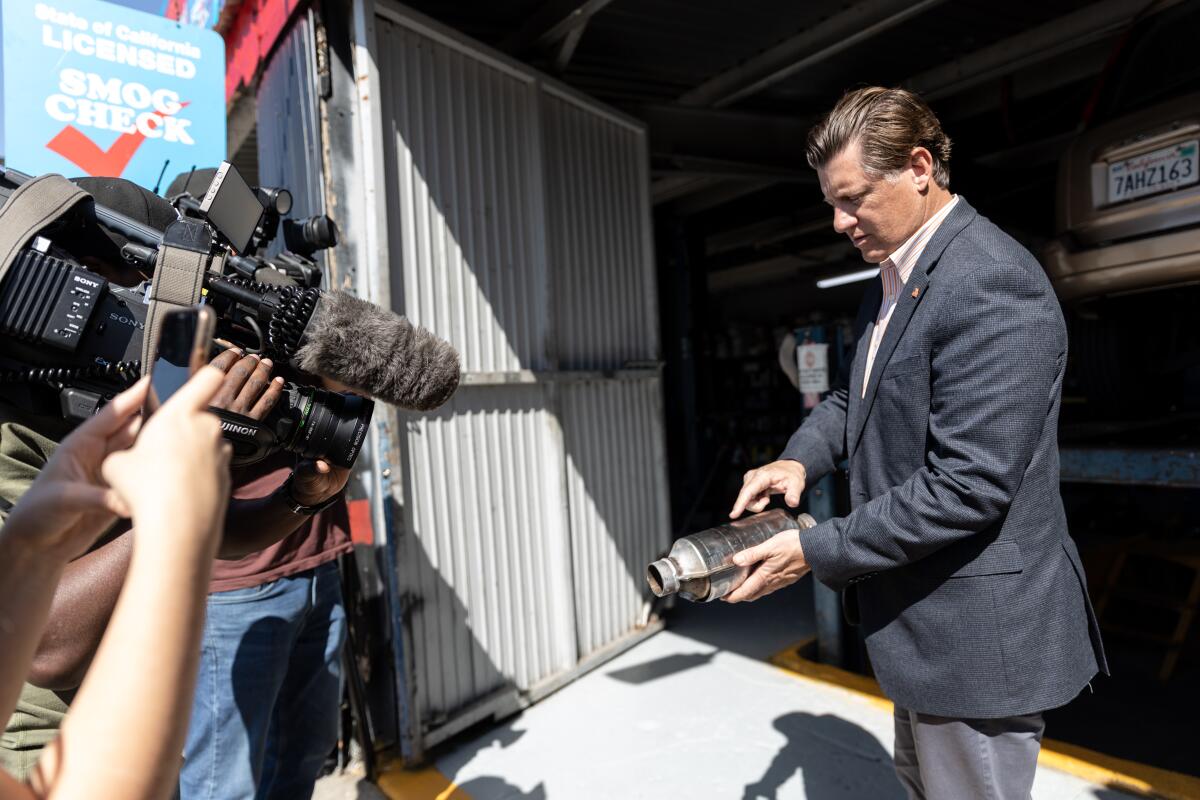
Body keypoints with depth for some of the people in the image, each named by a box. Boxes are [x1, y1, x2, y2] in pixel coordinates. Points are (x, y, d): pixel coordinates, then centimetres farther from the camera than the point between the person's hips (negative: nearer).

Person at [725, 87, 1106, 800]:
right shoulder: (897, 275, 7)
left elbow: (968, 487, -28)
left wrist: (816, 552, -23)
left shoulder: (990, 283, -24)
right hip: (923, 610, 9)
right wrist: (802, 457, -6)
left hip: (977, 628, -9)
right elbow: (859, 394, 14)